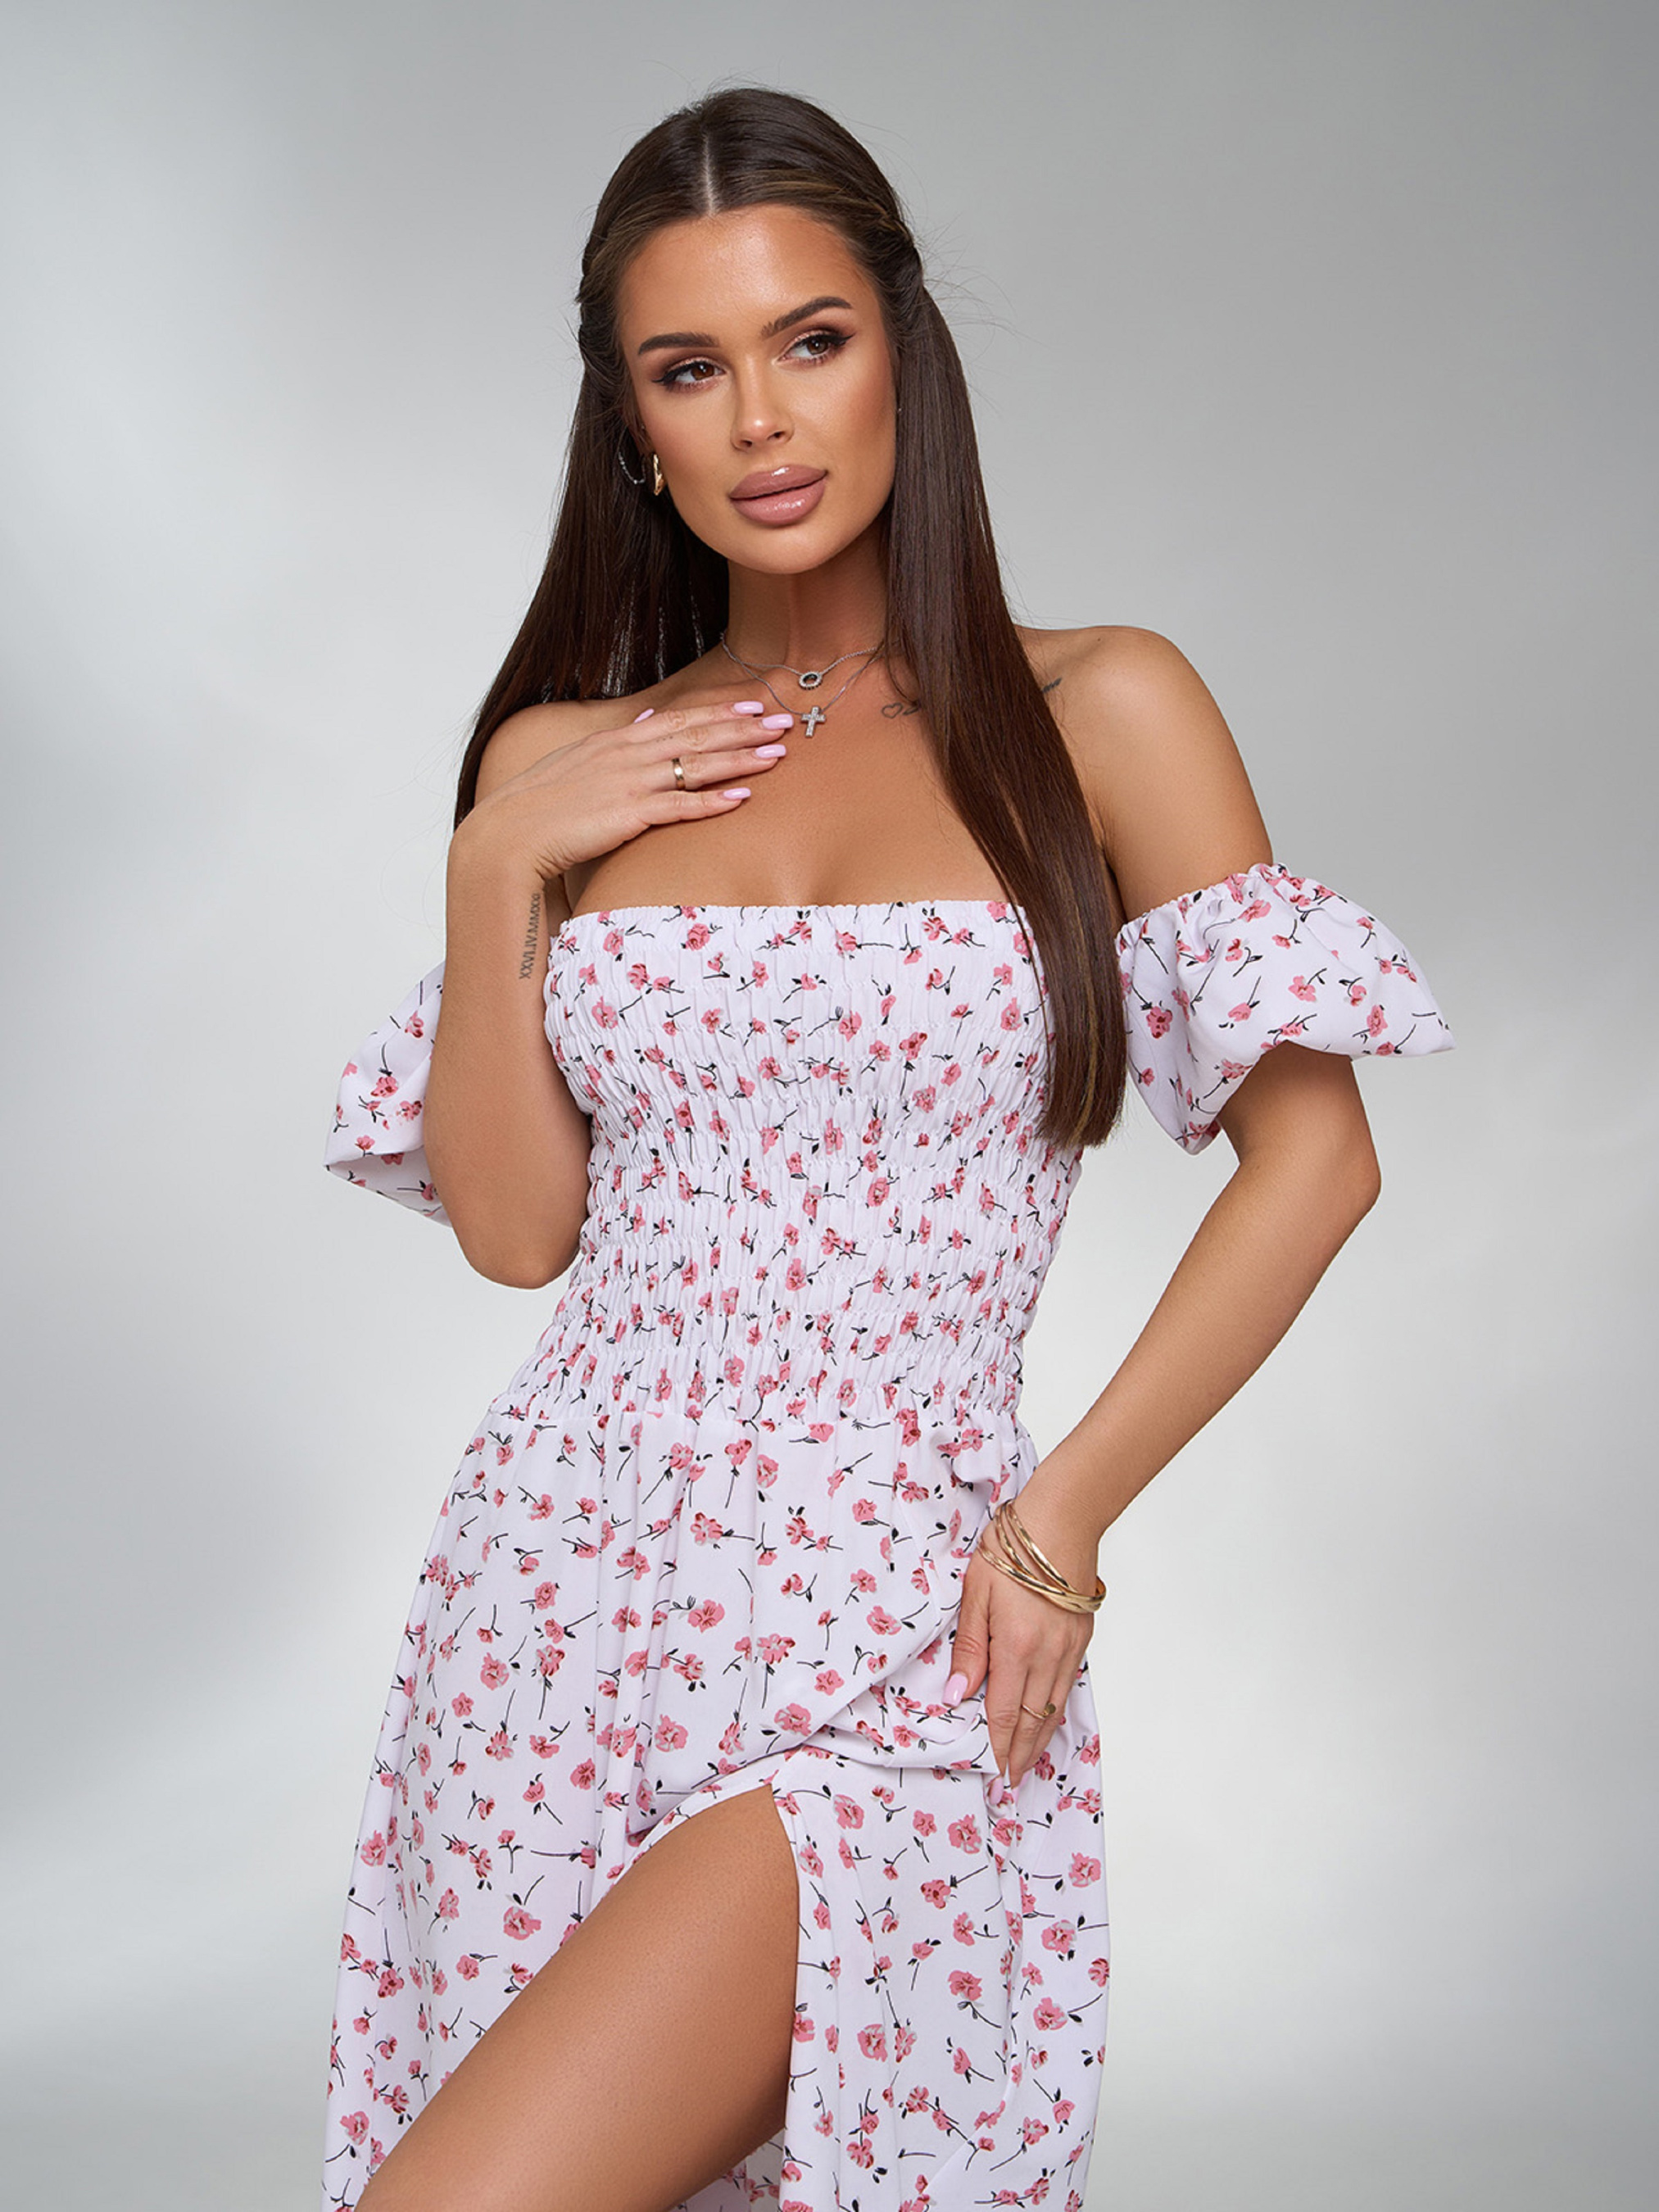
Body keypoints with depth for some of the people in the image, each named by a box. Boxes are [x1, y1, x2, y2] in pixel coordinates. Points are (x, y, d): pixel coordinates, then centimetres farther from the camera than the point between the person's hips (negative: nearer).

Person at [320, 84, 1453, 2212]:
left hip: (893, 1622, -3)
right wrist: (495, 876, -4)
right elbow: (515, 1224, 7)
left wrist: (1062, 1519, -7)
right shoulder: (567, 759, 9)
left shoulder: (1095, 713, 0)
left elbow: (1314, 1153, -2)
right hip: (568, 1582, 4)